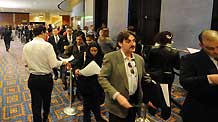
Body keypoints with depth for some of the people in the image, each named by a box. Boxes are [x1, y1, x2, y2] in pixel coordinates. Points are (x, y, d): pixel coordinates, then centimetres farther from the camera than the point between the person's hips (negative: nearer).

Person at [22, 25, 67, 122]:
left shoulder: (26, 46, -5)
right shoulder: (47, 45, -18)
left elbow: (26, 63, 5)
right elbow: (54, 64, -20)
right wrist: (62, 62, -2)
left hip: (32, 78, 2)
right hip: (46, 78, -2)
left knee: (35, 104, 13)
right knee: (46, 100, 24)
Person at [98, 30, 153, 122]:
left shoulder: (139, 59, 3)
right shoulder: (110, 57, -13)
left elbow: (144, 77, 13)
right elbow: (102, 78, -15)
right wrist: (117, 95, -24)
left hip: (134, 102, 5)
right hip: (117, 104, -5)